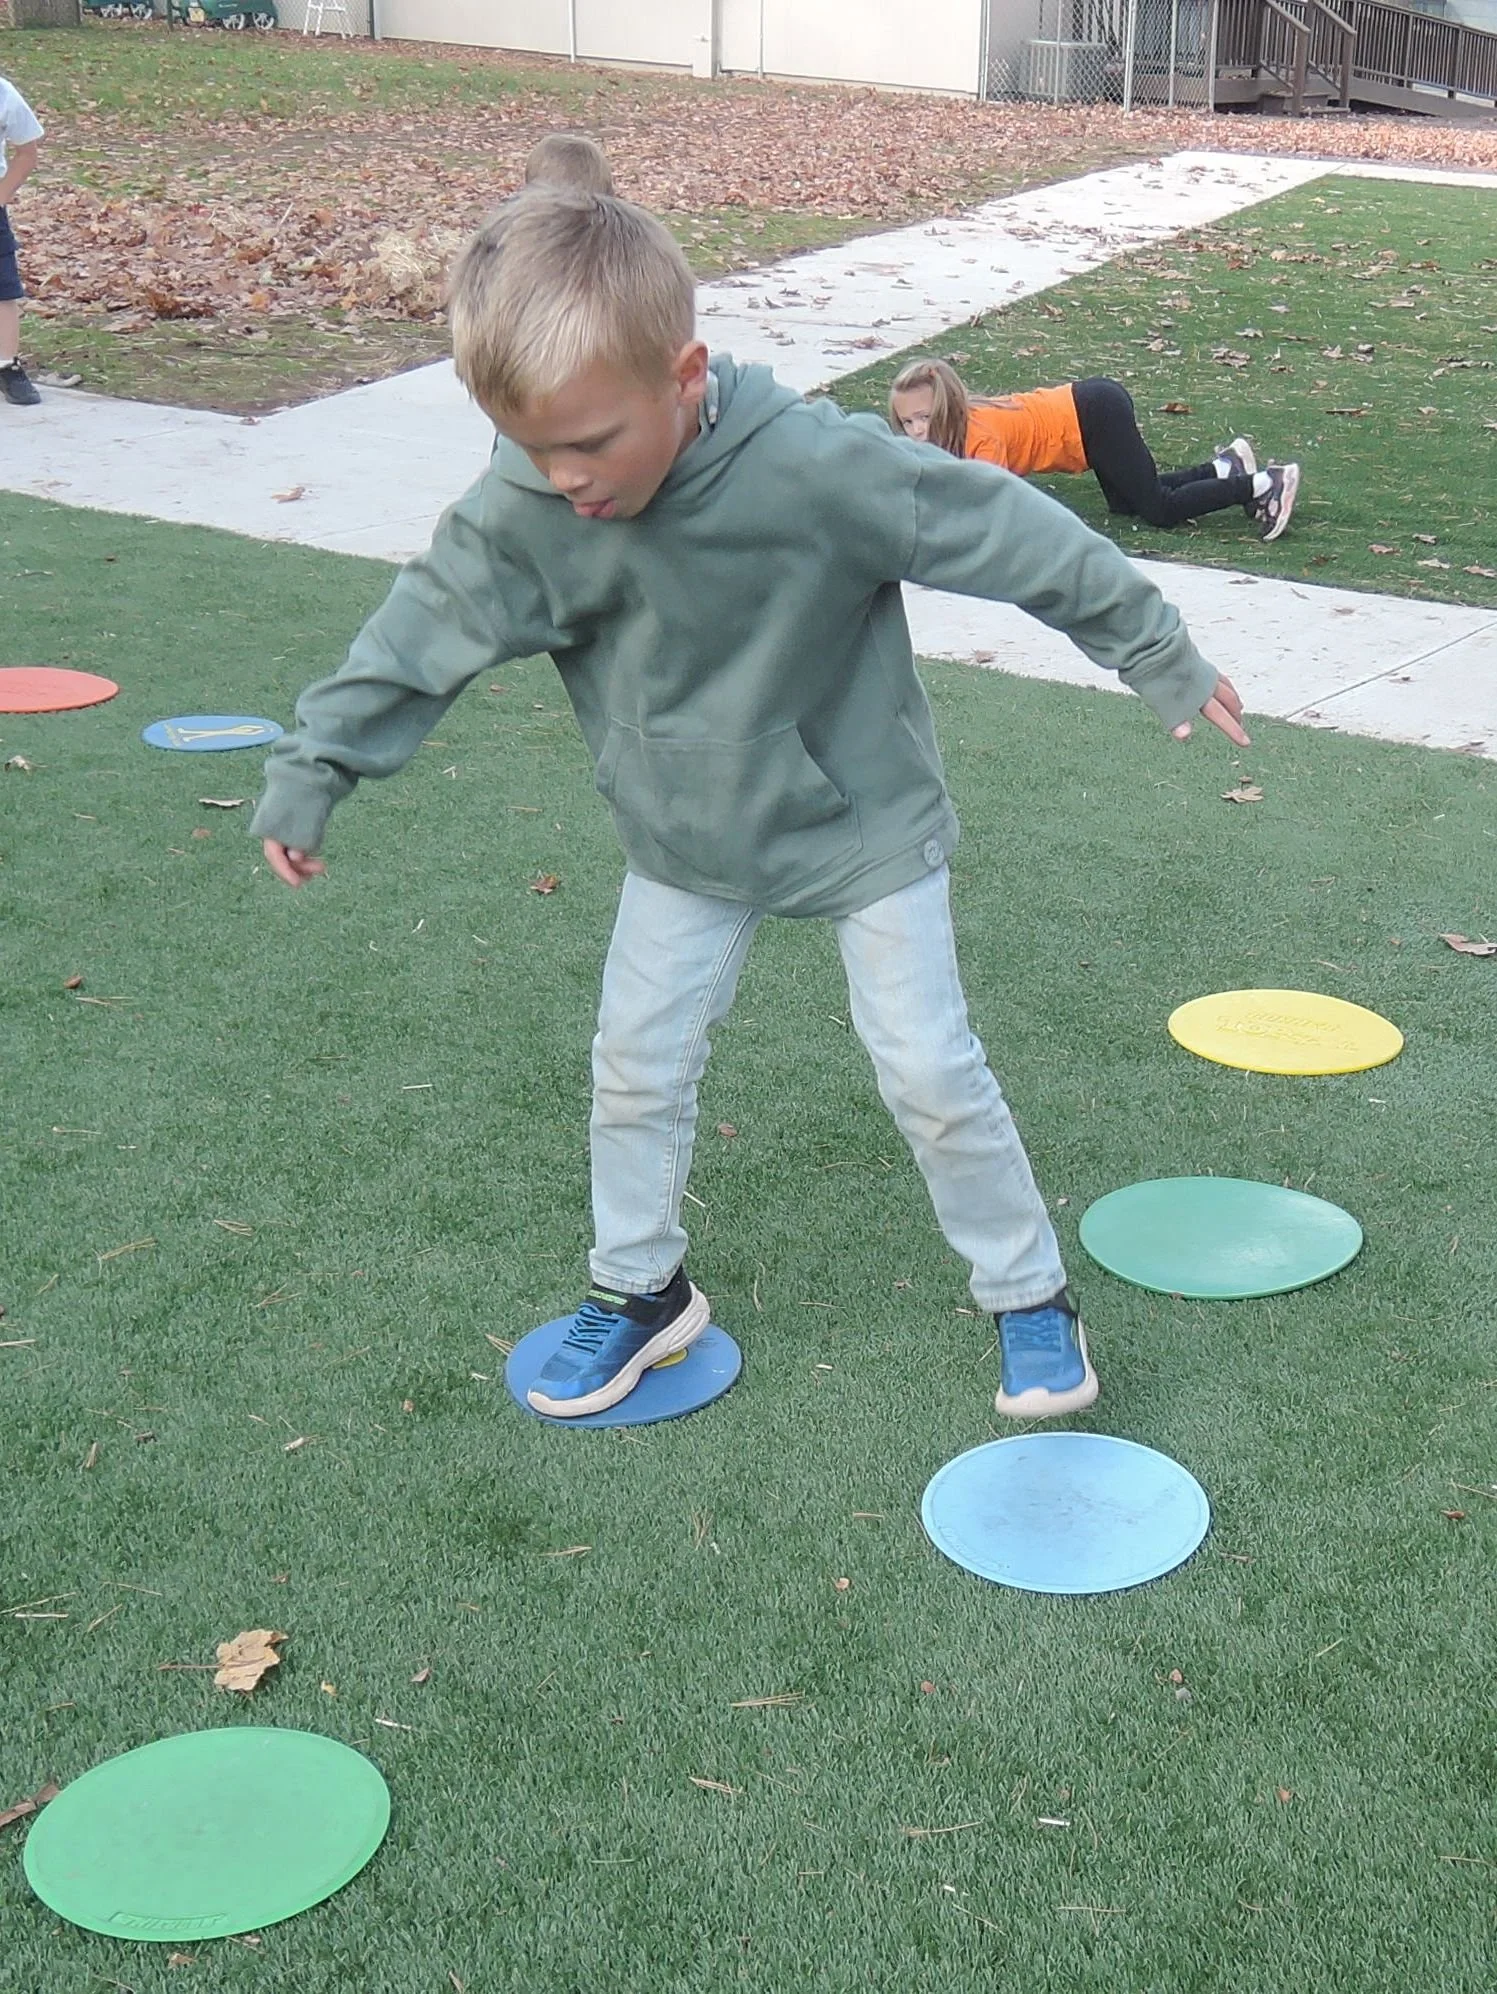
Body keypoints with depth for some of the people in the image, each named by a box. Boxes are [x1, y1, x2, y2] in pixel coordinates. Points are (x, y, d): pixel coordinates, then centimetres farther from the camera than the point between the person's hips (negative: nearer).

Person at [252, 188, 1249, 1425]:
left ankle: (1030, 1293, 22)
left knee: (931, 1072, 0)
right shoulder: (521, 511, -21)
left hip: (862, 820, -4)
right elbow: (421, 636, -6)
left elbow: (1008, 535, -22)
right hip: (684, 842, 4)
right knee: (636, 1068, 11)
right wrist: (312, 770, 1)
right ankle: (640, 1290, 34)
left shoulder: (818, 467, -32)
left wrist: (1158, 654, -11)